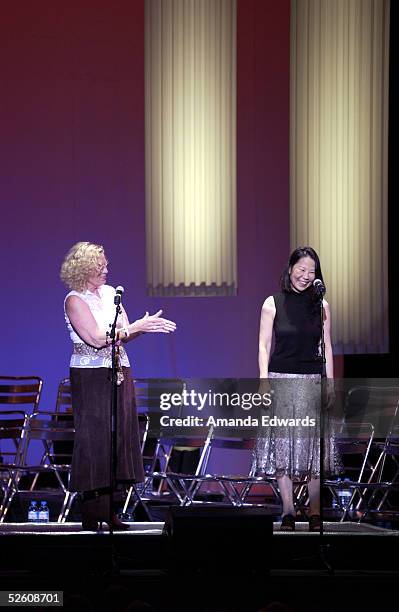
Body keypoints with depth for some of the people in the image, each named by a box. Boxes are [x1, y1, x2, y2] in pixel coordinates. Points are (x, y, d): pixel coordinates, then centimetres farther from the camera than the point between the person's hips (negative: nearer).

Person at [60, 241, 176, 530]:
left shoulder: (109, 292, 12)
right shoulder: (75, 300, -9)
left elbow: (124, 335, 9)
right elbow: (97, 338, -19)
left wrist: (147, 325, -11)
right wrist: (136, 326, -18)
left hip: (119, 374, 7)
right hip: (91, 377, -7)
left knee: (118, 437, 4)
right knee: (95, 439, -6)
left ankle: (109, 512, 8)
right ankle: (91, 514, -3)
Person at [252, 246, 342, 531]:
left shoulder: (321, 305, 6)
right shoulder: (273, 303, 1)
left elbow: (327, 346, 10)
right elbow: (264, 345, 1)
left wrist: (330, 382, 5)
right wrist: (264, 381, -7)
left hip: (313, 381, 2)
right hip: (281, 380, -1)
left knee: (314, 445, 1)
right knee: (283, 443, 0)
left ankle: (315, 511, 6)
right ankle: (288, 510, 4)